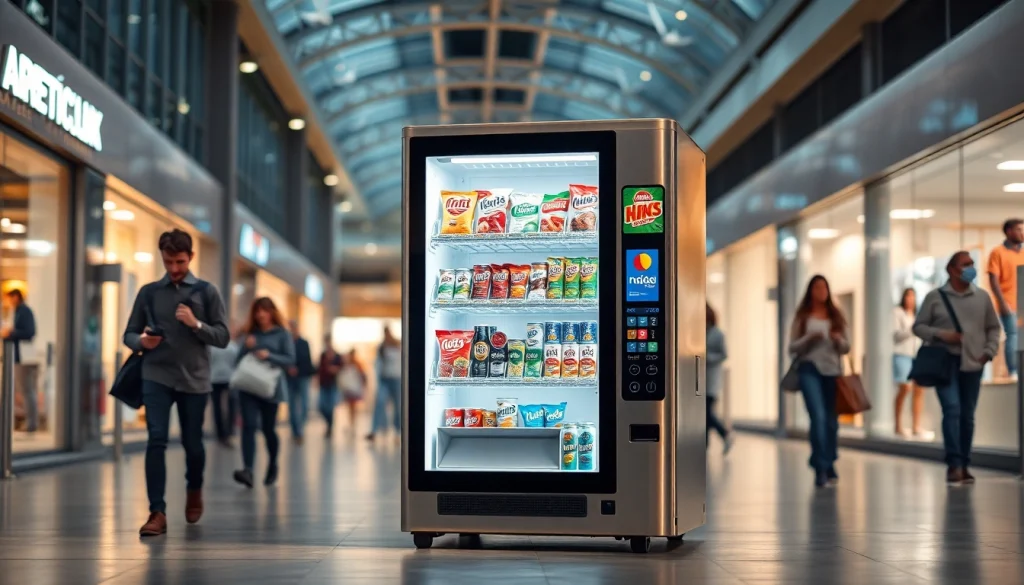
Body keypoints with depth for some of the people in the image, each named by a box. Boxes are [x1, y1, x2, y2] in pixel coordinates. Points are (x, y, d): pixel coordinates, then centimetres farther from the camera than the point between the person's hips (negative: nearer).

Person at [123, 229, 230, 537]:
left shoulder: (207, 292, 2)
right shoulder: (149, 292, 6)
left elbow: (223, 337, -1)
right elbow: (129, 334, 10)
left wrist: (196, 324, -17)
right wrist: (141, 341, -12)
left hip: (194, 379, 0)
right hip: (156, 377, 0)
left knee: (192, 443, 10)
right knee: (156, 440, -12)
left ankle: (194, 490, 40)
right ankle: (157, 513, -9)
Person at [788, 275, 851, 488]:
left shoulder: (837, 316, 11)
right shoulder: (802, 317, 5)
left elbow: (846, 347, 12)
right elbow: (792, 348, 2)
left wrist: (838, 340, -10)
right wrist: (810, 337, -13)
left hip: (833, 371, 3)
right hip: (810, 370, -3)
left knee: (832, 421, 5)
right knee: (818, 417, -16)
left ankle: (830, 467, 18)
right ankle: (820, 468, -14)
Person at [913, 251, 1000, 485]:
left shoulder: (982, 297, 10)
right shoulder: (935, 297, 2)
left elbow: (993, 327, 16)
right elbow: (918, 326, 4)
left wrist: (989, 352, 2)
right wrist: (940, 335, -12)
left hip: (973, 363, 3)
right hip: (945, 361, -3)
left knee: (968, 415, 6)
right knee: (952, 410, -16)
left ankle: (965, 466, 14)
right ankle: (954, 464, -16)